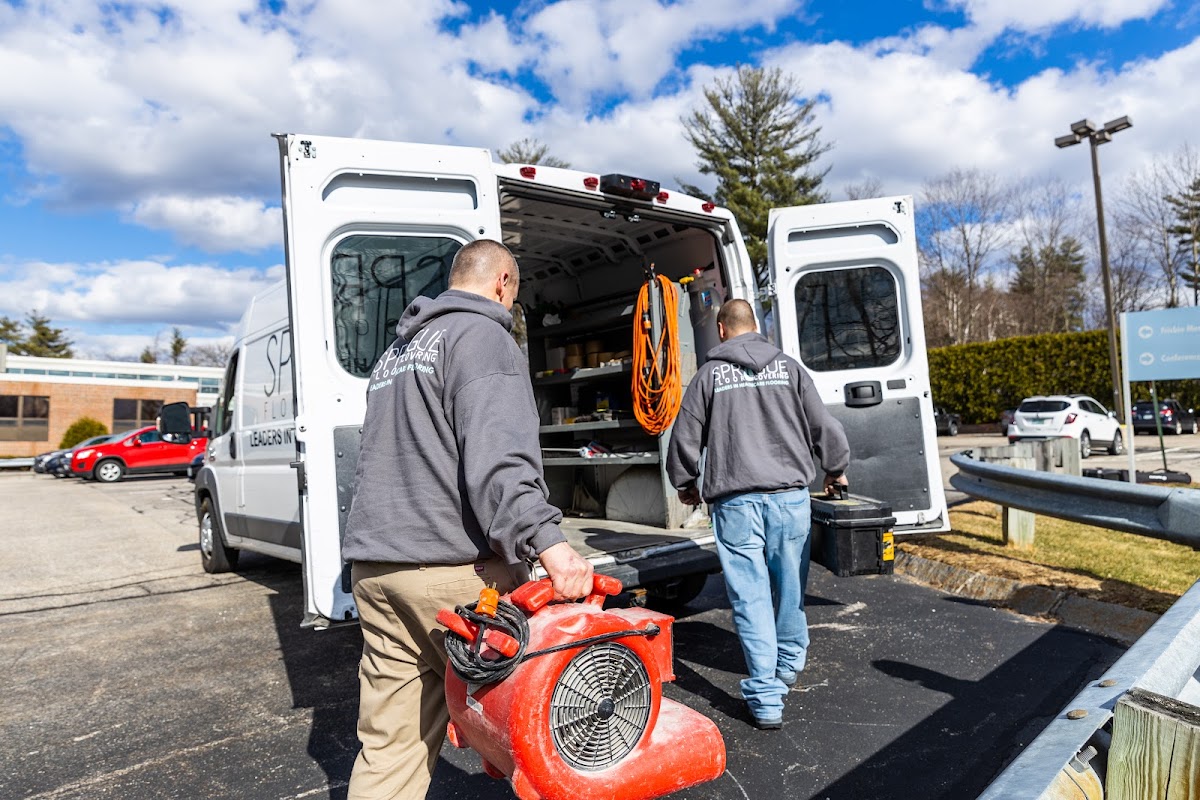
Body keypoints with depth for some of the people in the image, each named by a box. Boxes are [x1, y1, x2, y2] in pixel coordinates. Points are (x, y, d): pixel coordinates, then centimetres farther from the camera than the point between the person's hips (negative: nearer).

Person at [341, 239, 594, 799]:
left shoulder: (398, 349, 24)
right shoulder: (481, 335, -4)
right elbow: (497, 457, -21)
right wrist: (547, 542, -29)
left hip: (374, 563, 9)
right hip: (452, 565, -8)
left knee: (390, 743, 12)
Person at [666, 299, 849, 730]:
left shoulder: (710, 374, 3)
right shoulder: (787, 366, 8)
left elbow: (685, 439, 5)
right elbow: (824, 426, 9)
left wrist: (687, 485, 23)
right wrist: (836, 469, 28)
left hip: (735, 500, -2)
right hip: (789, 496, 3)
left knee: (750, 595, 1)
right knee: (789, 587, 17)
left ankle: (766, 698, 2)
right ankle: (789, 664, 37)